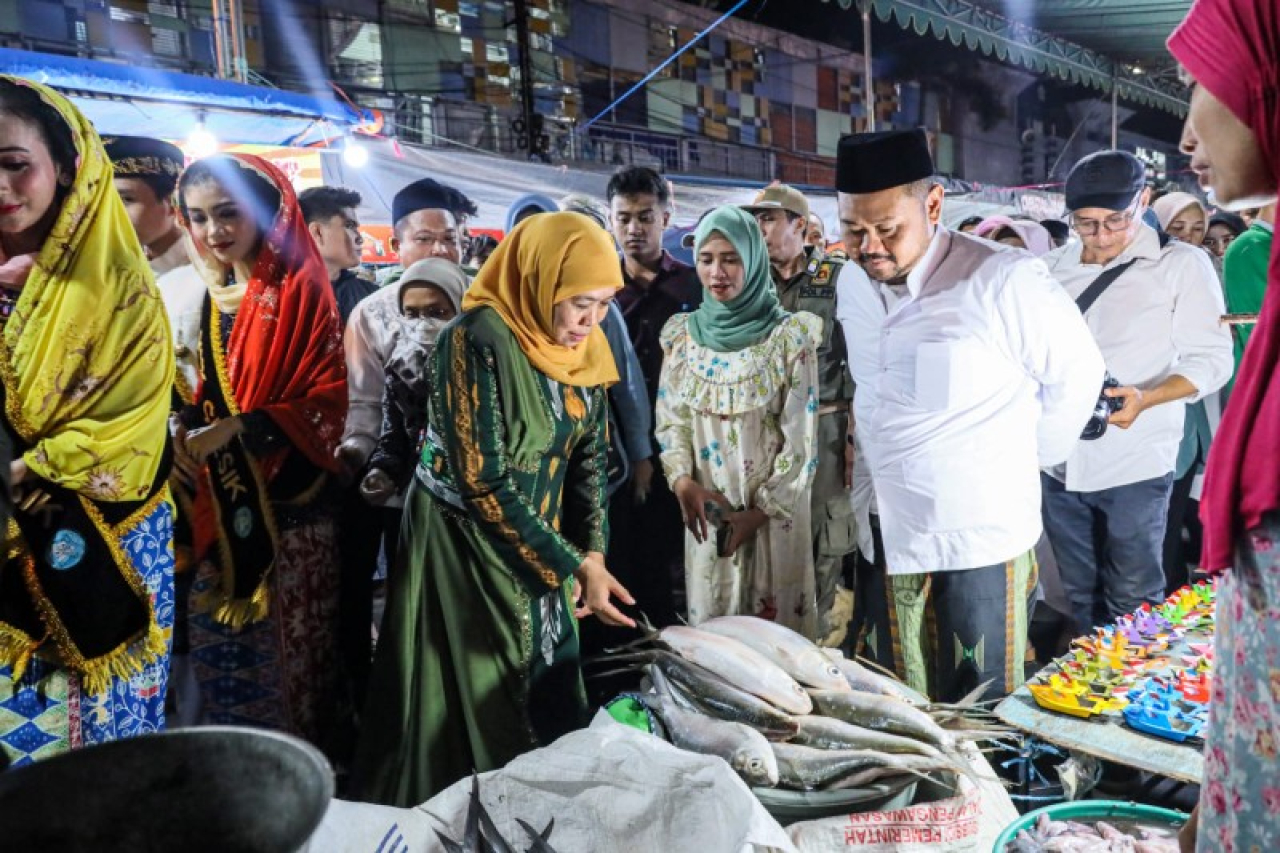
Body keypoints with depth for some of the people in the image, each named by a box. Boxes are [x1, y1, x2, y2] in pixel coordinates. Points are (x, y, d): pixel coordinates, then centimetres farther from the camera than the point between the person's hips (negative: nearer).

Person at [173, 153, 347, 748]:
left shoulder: (299, 290, -8)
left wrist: (239, 428, -21)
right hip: (220, 502, 6)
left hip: (287, 499, -6)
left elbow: (331, 398, -14)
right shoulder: (208, 293, 11)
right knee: (220, 641, 11)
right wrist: (185, 430, -2)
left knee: (288, 642, 4)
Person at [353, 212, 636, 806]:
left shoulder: (583, 345, -1)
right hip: (466, 548, -7)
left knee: (550, 708, 16)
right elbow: (483, 484, -25)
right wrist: (574, 567, -24)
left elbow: (588, 457, 5)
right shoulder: (479, 340, -23)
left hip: (542, 548, 7)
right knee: (472, 711, 6)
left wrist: (591, 553, -7)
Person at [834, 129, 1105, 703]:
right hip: (885, 534, 6)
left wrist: (1026, 461, 4)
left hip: (980, 541, -5)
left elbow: (1077, 374, -4)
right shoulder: (853, 283, 3)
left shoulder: (1004, 282, -17)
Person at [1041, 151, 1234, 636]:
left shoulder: (1181, 264, -3)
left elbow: (1211, 358, -6)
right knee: (1081, 598, 15)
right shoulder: (1053, 269, 9)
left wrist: (1145, 398, -24)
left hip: (1134, 465, -4)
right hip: (1059, 463, 4)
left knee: (1133, 605, 2)